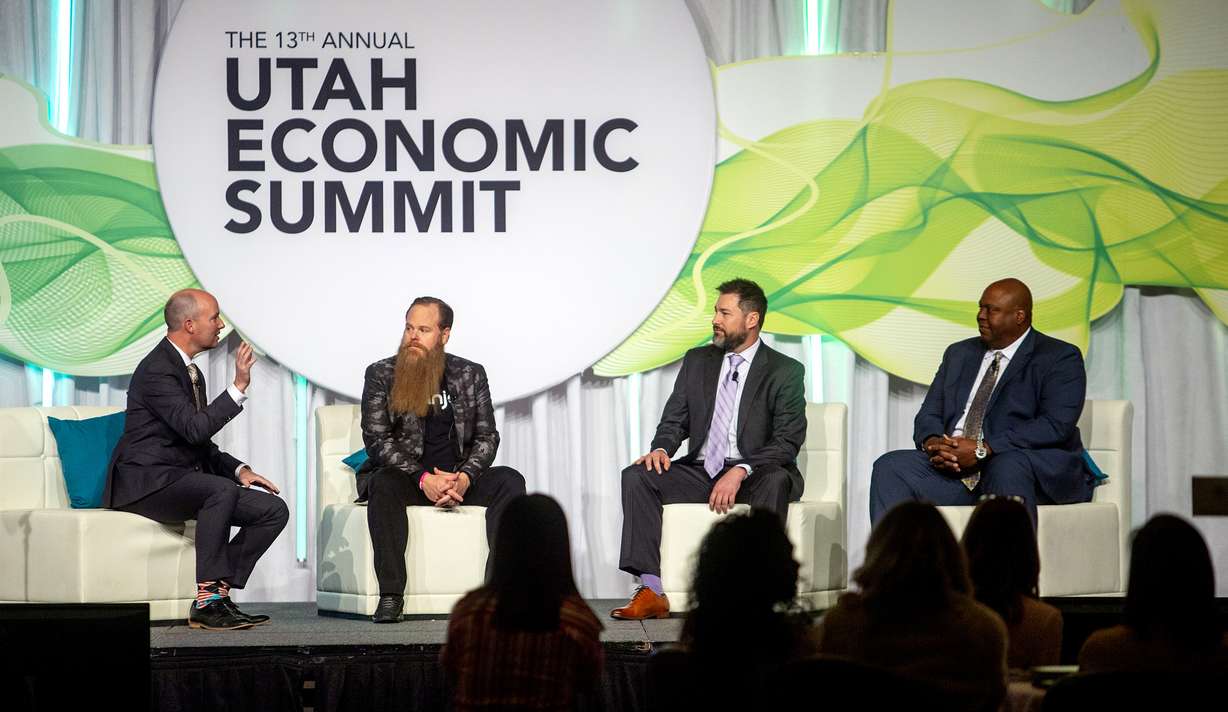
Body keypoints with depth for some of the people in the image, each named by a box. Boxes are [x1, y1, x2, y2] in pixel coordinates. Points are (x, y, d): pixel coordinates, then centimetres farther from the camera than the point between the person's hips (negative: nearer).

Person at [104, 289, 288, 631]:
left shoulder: (190, 371, 18)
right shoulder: (156, 370, -13)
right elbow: (196, 428, -25)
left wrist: (239, 470, 8)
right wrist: (238, 387, -22)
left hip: (183, 479, 10)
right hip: (146, 482, -10)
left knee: (274, 509, -6)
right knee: (221, 489, -37)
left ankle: (218, 590, -11)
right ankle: (207, 599, -34)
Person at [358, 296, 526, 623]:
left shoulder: (470, 374, 8)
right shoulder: (381, 375, 0)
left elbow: (487, 437, 3)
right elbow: (377, 440, -9)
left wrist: (464, 478, -18)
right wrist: (424, 479, -23)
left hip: (459, 480, 3)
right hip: (406, 478, -3)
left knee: (509, 481, -23)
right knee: (384, 484, -36)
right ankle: (391, 594, -38)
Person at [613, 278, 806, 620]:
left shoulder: (785, 371, -2)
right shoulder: (697, 361, 13)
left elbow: (788, 441, -12)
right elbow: (674, 420, 13)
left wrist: (740, 472, -26)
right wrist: (661, 448, -12)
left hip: (753, 476, -4)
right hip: (701, 472, 4)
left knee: (776, 481, -38)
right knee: (637, 477, -19)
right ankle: (651, 592, -27)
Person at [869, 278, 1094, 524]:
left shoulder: (1060, 358, 1)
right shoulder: (959, 354, 21)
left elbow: (1056, 426, -14)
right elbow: (929, 414, 17)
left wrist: (983, 449, -20)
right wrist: (932, 442, -9)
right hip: (954, 467, 6)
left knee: (1008, 467, -40)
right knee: (889, 467, -16)